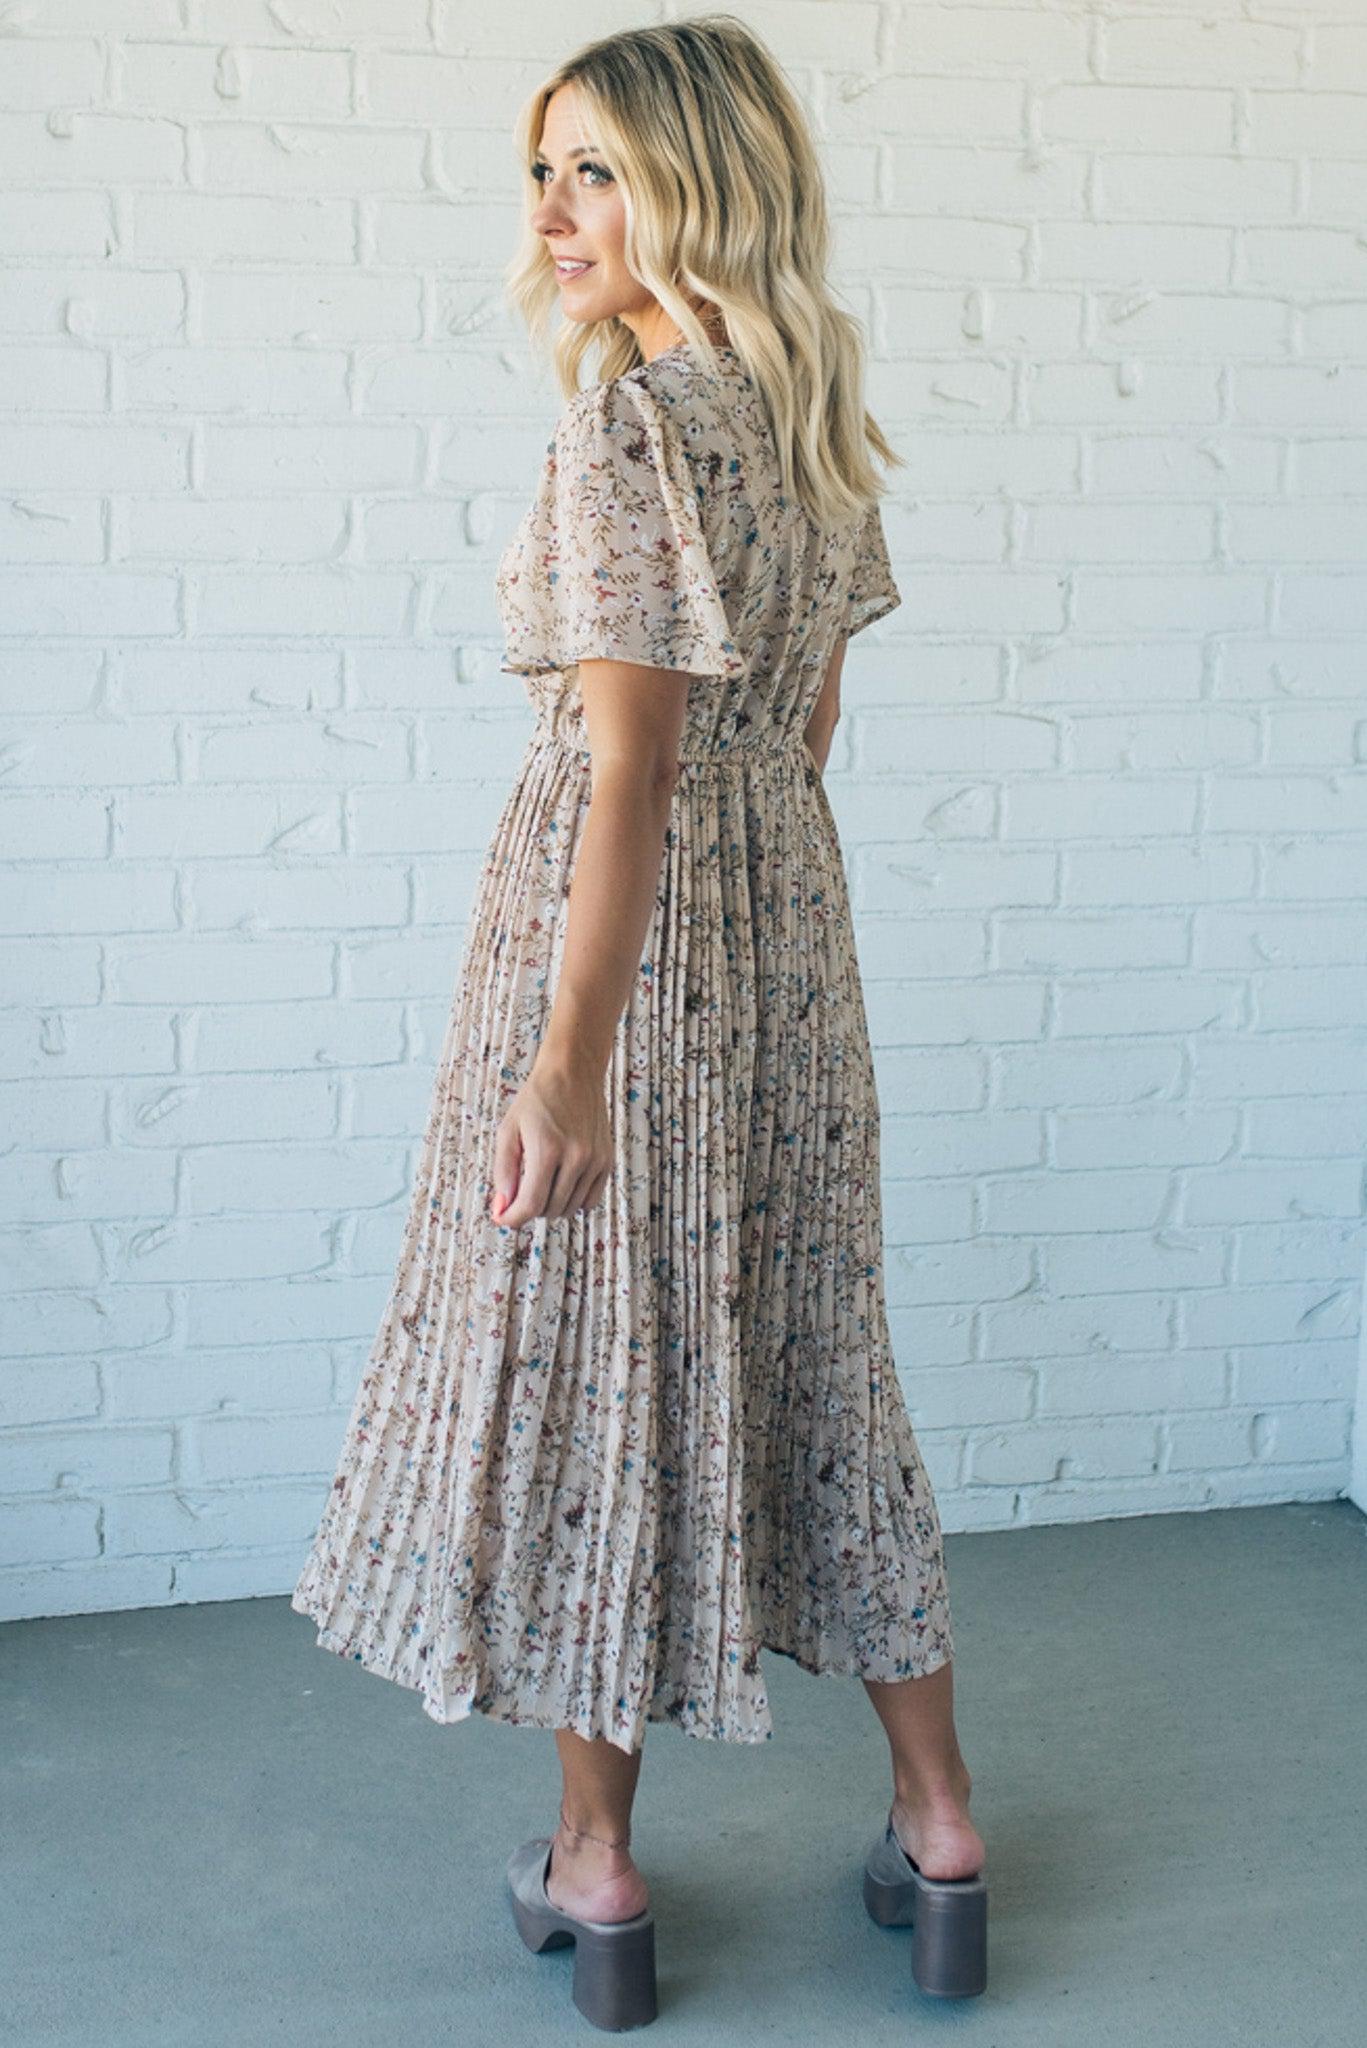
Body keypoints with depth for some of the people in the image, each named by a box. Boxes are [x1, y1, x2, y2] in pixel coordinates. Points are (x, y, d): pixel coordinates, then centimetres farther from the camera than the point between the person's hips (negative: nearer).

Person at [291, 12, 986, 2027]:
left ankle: (595, 1860, 18)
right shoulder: (818, 414, 9)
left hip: (625, 919, -8)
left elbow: (633, 766, -22)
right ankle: (938, 1818, 24)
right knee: (805, 1347, 15)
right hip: (789, 917, 8)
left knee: (588, 1353, 5)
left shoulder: (629, 425, -16)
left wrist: (571, 1057, -24)